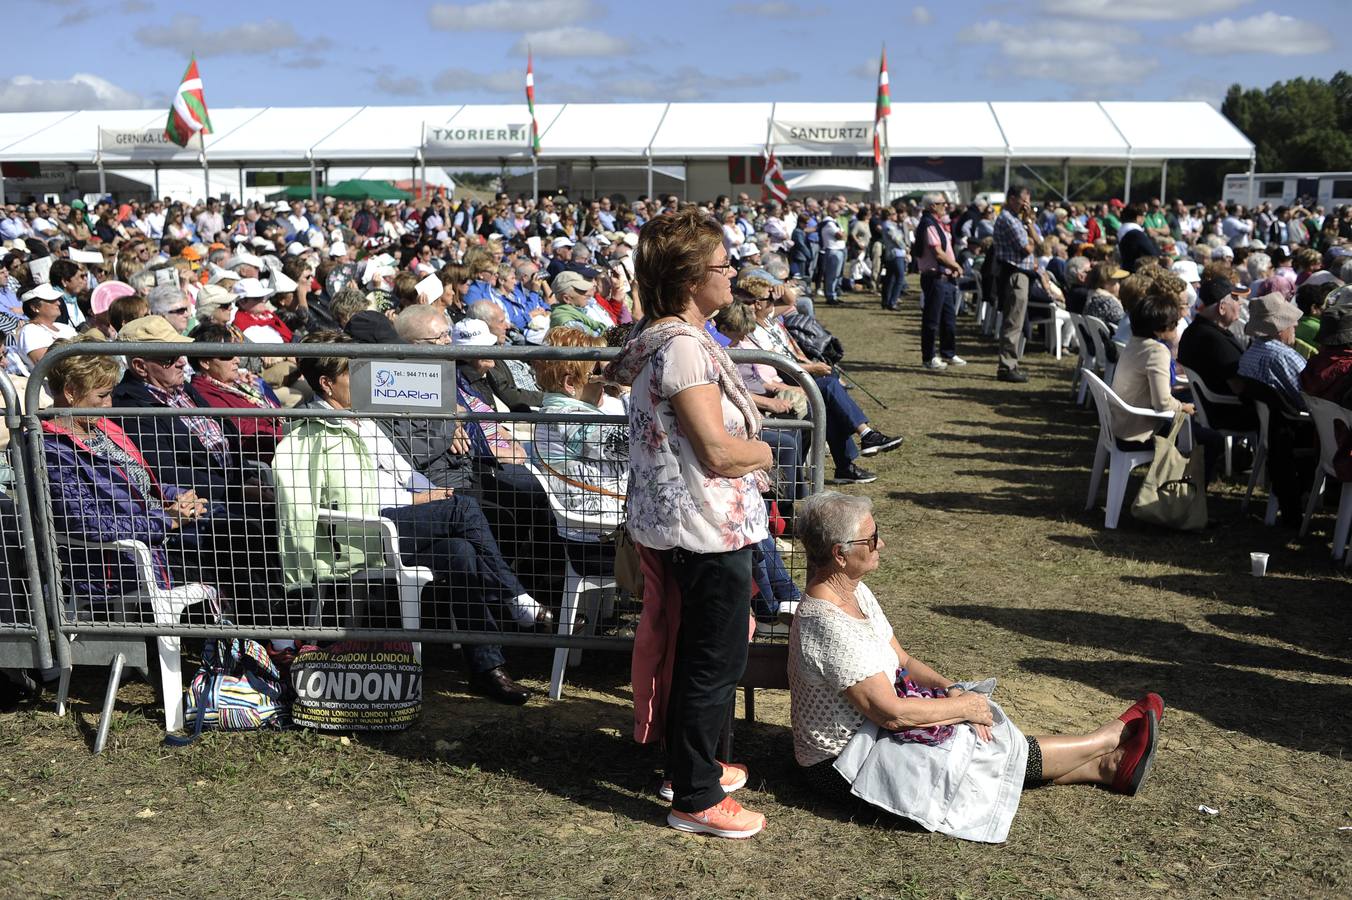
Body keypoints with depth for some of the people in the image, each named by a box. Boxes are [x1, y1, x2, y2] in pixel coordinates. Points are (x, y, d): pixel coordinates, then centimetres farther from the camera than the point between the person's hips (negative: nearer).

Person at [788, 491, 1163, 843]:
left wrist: (953, 690, -9)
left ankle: (1104, 766, 14)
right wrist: (963, 705, -15)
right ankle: (1110, 740, 12)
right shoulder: (827, 625, -30)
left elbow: (902, 661, 8)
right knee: (992, 750, -4)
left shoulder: (855, 592, 1)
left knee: (985, 733, 4)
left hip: (867, 735, 9)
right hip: (842, 764, -9)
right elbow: (890, 712, -28)